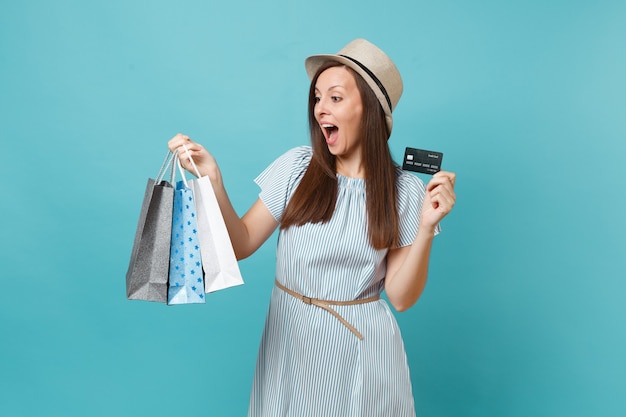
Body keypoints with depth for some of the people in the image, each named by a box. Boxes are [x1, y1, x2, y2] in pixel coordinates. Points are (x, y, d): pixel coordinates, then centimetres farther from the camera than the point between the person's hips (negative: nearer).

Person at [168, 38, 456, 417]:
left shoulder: (405, 192, -8)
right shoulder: (297, 166, -5)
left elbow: (401, 297, -9)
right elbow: (240, 244, -6)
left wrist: (427, 226, -21)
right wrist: (213, 179, -18)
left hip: (359, 348, -1)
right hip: (288, 340, 2)